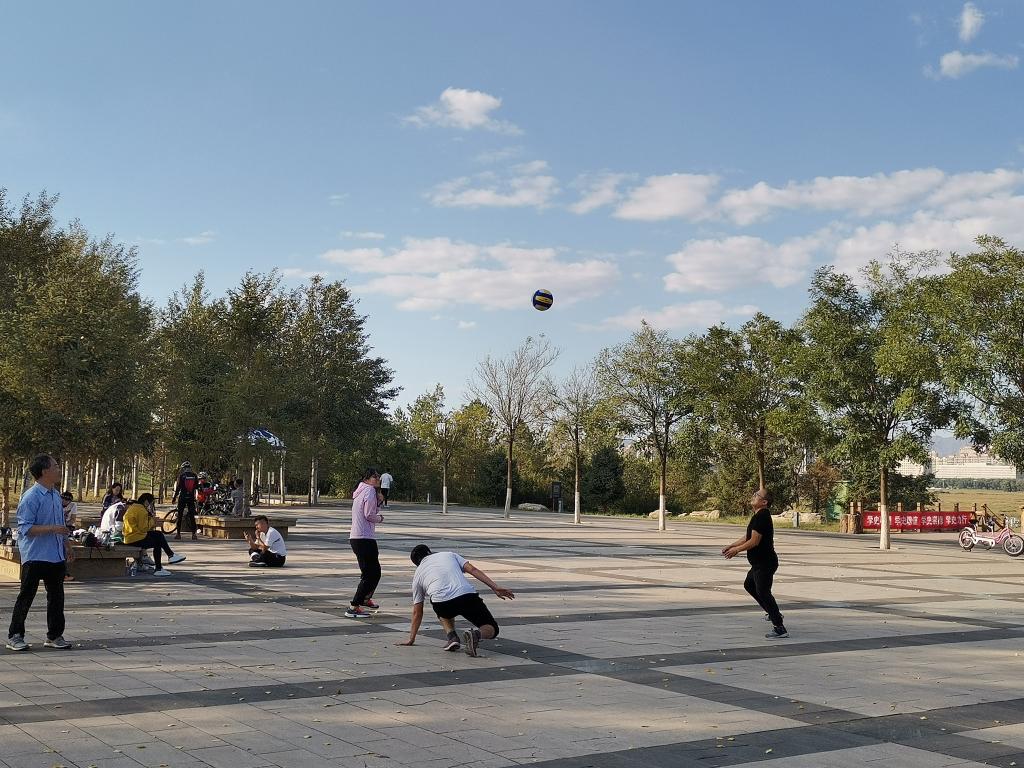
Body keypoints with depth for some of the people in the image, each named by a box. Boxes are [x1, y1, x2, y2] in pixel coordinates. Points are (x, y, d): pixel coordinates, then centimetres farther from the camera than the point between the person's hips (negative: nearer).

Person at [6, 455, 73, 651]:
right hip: (35, 556, -8)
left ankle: (54, 635, 20)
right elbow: (25, 528, -19)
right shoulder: (31, 497, -14)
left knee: (56, 596, 11)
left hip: (56, 556, 8)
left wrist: (66, 545, 21)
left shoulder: (56, 495, 12)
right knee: (26, 596, 1)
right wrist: (52, 528, -26)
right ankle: (15, 636, 12)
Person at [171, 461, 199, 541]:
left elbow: (178, 487, -7)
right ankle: (194, 534, 0)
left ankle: (178, 534, 5)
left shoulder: (181, 475, -7)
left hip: (182, 498, -2)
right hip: (191, 498, 2)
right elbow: (197, 486, 8)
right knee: (192, 516, 5)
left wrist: (174, 497, -1)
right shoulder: (195, 476, 1)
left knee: (180, 516, 6)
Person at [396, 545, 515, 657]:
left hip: (441, 605, 1)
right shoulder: (450, 555, 29)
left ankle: (451, 636, 11)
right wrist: (495, 588, 8)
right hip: (467, 596, -1)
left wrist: (411, 639, 39)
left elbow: (417, 612, 30)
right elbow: (473, 570, 13)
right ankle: (477, 634, -17)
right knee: (492, 629, 16)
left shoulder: (418, 575, 28)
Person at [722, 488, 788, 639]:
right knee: (749, 585, 26)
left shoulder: (761, 516, -21)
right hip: (760, 563, 12)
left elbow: (754, 541, -24)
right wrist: (731, 546, 15)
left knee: (763, 592, -14)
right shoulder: (759, 516, 13)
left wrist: (736, 550, -12)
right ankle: (774, 614, 34)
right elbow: (747, 537, 21)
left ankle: (779, 629, -14)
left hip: (765, 563, -12)